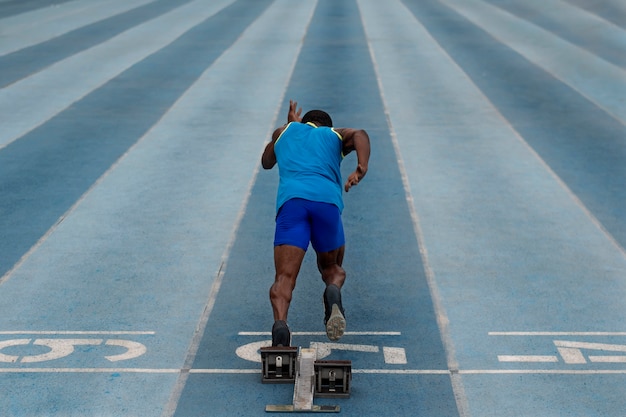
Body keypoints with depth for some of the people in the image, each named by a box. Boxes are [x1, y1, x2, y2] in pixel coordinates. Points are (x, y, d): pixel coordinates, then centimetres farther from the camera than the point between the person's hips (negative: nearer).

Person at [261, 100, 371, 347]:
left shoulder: (285, 131, 32)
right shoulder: (335, 135, 29)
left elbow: (266, 163, 49)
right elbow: (360, 135, 5)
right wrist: (361, 169, -11)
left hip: (291, 199, 0)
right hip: (328, 201, 0)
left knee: (284, 278, -9)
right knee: (332, 268, 22)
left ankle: (280, 324, -39)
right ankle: (333, 291, -13)